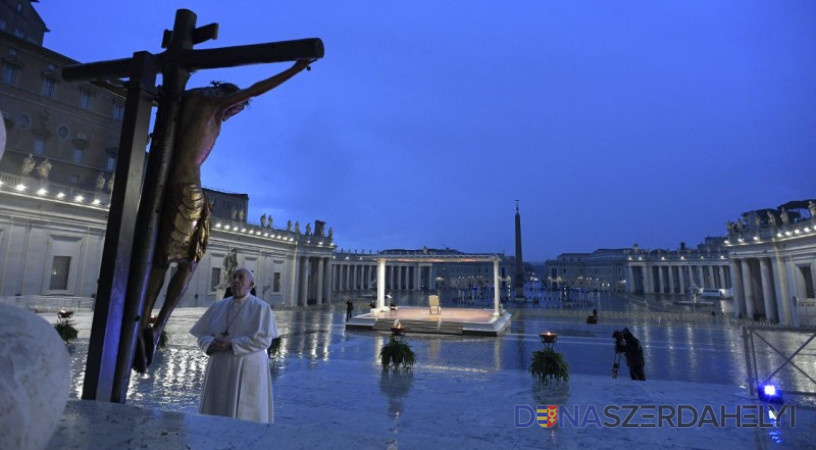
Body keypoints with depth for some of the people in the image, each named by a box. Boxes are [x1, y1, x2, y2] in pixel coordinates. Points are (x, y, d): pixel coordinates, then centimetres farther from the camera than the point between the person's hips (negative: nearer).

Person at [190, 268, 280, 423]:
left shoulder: (261, 308, -5)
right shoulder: (218, 306, 10)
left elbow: (263, 340, -13)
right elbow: (203, 335, 10)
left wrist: (231, 345, -17)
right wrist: (211, 344, -13)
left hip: (248, 369, -5)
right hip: (220, 368, 5)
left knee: (245, 414, 1)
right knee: (216, 413, 9)